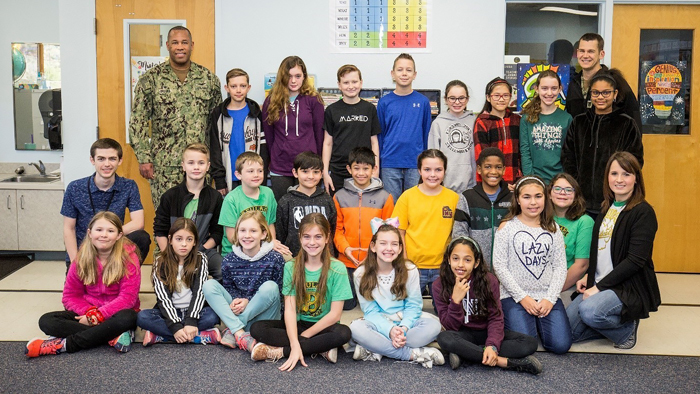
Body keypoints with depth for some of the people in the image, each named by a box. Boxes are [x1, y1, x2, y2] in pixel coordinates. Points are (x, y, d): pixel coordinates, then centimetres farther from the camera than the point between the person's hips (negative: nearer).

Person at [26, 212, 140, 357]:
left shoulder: (128, 256, -11)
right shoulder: (82, 258, 0)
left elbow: (128, 297, -16)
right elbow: (70, 296, 3)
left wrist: (96, 316, -22)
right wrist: (89, 312, -17)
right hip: (88, 312, 4)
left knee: (128, 318, -39)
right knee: (46, 321, -18)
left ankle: (64, 345, -30)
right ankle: (113, 337, -28)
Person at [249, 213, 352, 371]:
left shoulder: (337, 269, -8)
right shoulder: (291, 267, -2)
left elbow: (335, 313, -11)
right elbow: (289, 308, -11)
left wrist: (301, 338, -13)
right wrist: (295, 345, -27)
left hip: (323, 326, -2)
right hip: (297, 324, 2)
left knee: (343, 333, -34)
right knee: (257, 328, -22)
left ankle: (280, 351, -25)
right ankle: (321, 349, -24)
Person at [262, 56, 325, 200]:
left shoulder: (313, 100, -1)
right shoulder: (271, 101, 4)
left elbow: (319, 133, 3)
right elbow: (268, 134, 10)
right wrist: (274, 158, 11)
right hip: (279, 169, 2)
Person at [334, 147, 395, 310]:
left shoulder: (385, 197, -1)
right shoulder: (340, 196, 2)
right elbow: (337, 228, 4)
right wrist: (345, 248, -12)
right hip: (347, 261, 1)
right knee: (346, 305, 9)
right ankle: (353, 293, 40)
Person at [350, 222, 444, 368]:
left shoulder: (410, 271, -6)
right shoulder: (361, 274, -7)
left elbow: (413, 306, -4)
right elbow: (370, 311, -8)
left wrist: (403, 328, -24)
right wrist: (390, 330, -25)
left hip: (405, 322, 1)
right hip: (379, 324, -1)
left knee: (434, 325, -28)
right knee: (355, 328, -33)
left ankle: (375, 352, -28)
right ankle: (413, 354, -29)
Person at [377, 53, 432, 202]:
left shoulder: (423, 101, 4)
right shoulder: (384, 102, 3)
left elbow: (426, 134, 7)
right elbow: (379, 135, 6)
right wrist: (377, 165, 4)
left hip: (416, 165, 0)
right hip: (390, 164, 0)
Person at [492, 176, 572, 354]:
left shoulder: (552, 228, 9)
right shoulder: (507, 227, -1)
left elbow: (560, 266, 5)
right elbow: (499, 266, -6)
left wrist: (550, 298, -8)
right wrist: (522, 298, -11)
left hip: (547, 297, 3)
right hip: (514, 296, -3)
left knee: (561, 344, -16)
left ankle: (538, 322, 17)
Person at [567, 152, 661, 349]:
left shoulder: (643, 212, -11)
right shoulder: (606, 208, 12)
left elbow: (635, 260, -18)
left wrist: (600, 287, -19)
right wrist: (588, 276, 4)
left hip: (630, 287, -7)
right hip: (598, 284, 7)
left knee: (589, 311, -35)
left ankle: (627, 328, -4)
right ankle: (614, 322, 14)